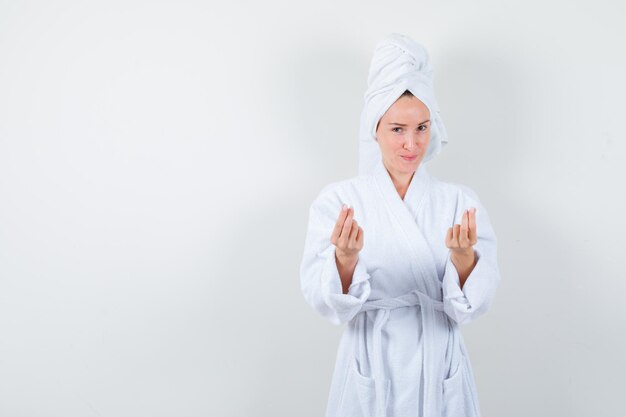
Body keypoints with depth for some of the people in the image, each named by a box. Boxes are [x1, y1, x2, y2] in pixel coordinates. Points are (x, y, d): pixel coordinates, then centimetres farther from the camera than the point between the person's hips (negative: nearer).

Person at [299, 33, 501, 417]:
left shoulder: (460, 200, -3)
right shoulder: (338, 200, -6)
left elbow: (472, 305, -11)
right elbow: (323, 301, -14)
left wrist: (464, 256, -30)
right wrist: (345, 257, -33)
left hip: (440, 373, 1)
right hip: (369, 373, -1)